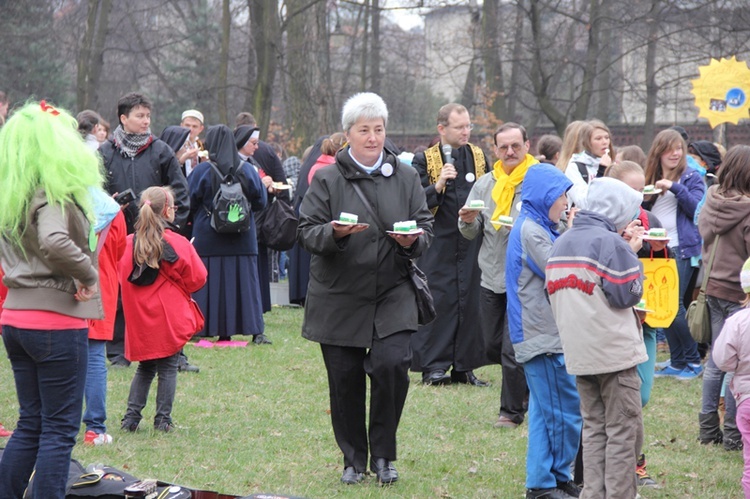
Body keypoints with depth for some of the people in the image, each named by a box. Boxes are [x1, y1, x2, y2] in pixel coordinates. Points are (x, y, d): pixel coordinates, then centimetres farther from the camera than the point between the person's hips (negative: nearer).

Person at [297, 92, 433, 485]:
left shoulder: (405, 178, 8)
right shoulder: (327, 180, 0)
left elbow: (426, 230, 10)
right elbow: (306, 233, -4)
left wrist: (413, 240, -13)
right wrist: (335, 233, -25)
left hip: (392, 296, 1)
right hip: (340, 300, -1)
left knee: (392, 365, -16)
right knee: (345, 380, 3)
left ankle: (383, 454, 2)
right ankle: (353, 459, 21)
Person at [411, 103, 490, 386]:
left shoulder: (478, 157, 10)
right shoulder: (425, 160, -2)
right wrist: (437, 186, -24)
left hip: (473, 244, 4)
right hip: (439, 244, -4)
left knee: (470, 301, 5)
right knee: (438, 302, -5)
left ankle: (465, 366, 12)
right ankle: (432, 366, 0)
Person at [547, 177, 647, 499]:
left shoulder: (560, 244, 12)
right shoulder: (610, 242, -14)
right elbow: (628, 294, -13)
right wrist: (632, 255, 0)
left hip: (578, 352, 7)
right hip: (614, 350, -7)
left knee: (594, 427, 12)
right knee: (624, 430, -1)